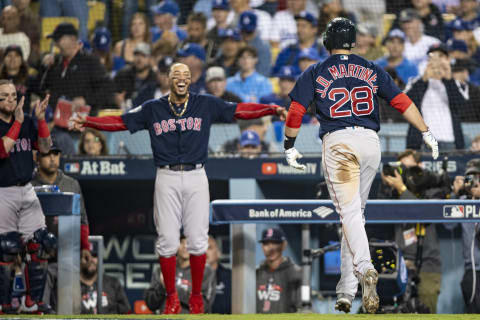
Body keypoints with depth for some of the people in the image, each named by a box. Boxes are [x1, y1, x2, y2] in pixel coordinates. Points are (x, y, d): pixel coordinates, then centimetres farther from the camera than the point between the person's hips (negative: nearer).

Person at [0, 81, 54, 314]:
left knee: (39, 244, 1)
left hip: (26, 190, 6)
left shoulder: (26, 122, 11)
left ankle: (32, 301, 9)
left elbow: (44, 147, 8)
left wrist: (41, 119, -4)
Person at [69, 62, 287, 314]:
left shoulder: (206, 105, 7)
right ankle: (171, 298, 8)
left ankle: (196, 296, 12)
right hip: (167, 179, 0)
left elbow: (240, 110, 3)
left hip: (196, 177, 0)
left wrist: (273, 110, -9)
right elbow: (120, 122, 8)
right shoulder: (153, 109, 8)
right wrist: (87, 122, -4)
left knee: (198, 241, -2)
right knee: (167, 241, -3)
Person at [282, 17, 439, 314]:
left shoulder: (315, 73, 8)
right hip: (371, 143, 3)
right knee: (356, 213, 12)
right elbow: (401, 101, 7)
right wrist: (426, 132, 8)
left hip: (338, 143, -3)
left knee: (350, 213, -12)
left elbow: (295, 112, 2)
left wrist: (289, 146, 14)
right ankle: (346, 292, 12)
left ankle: (364, 269, -39)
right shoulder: (372, 70, 14)